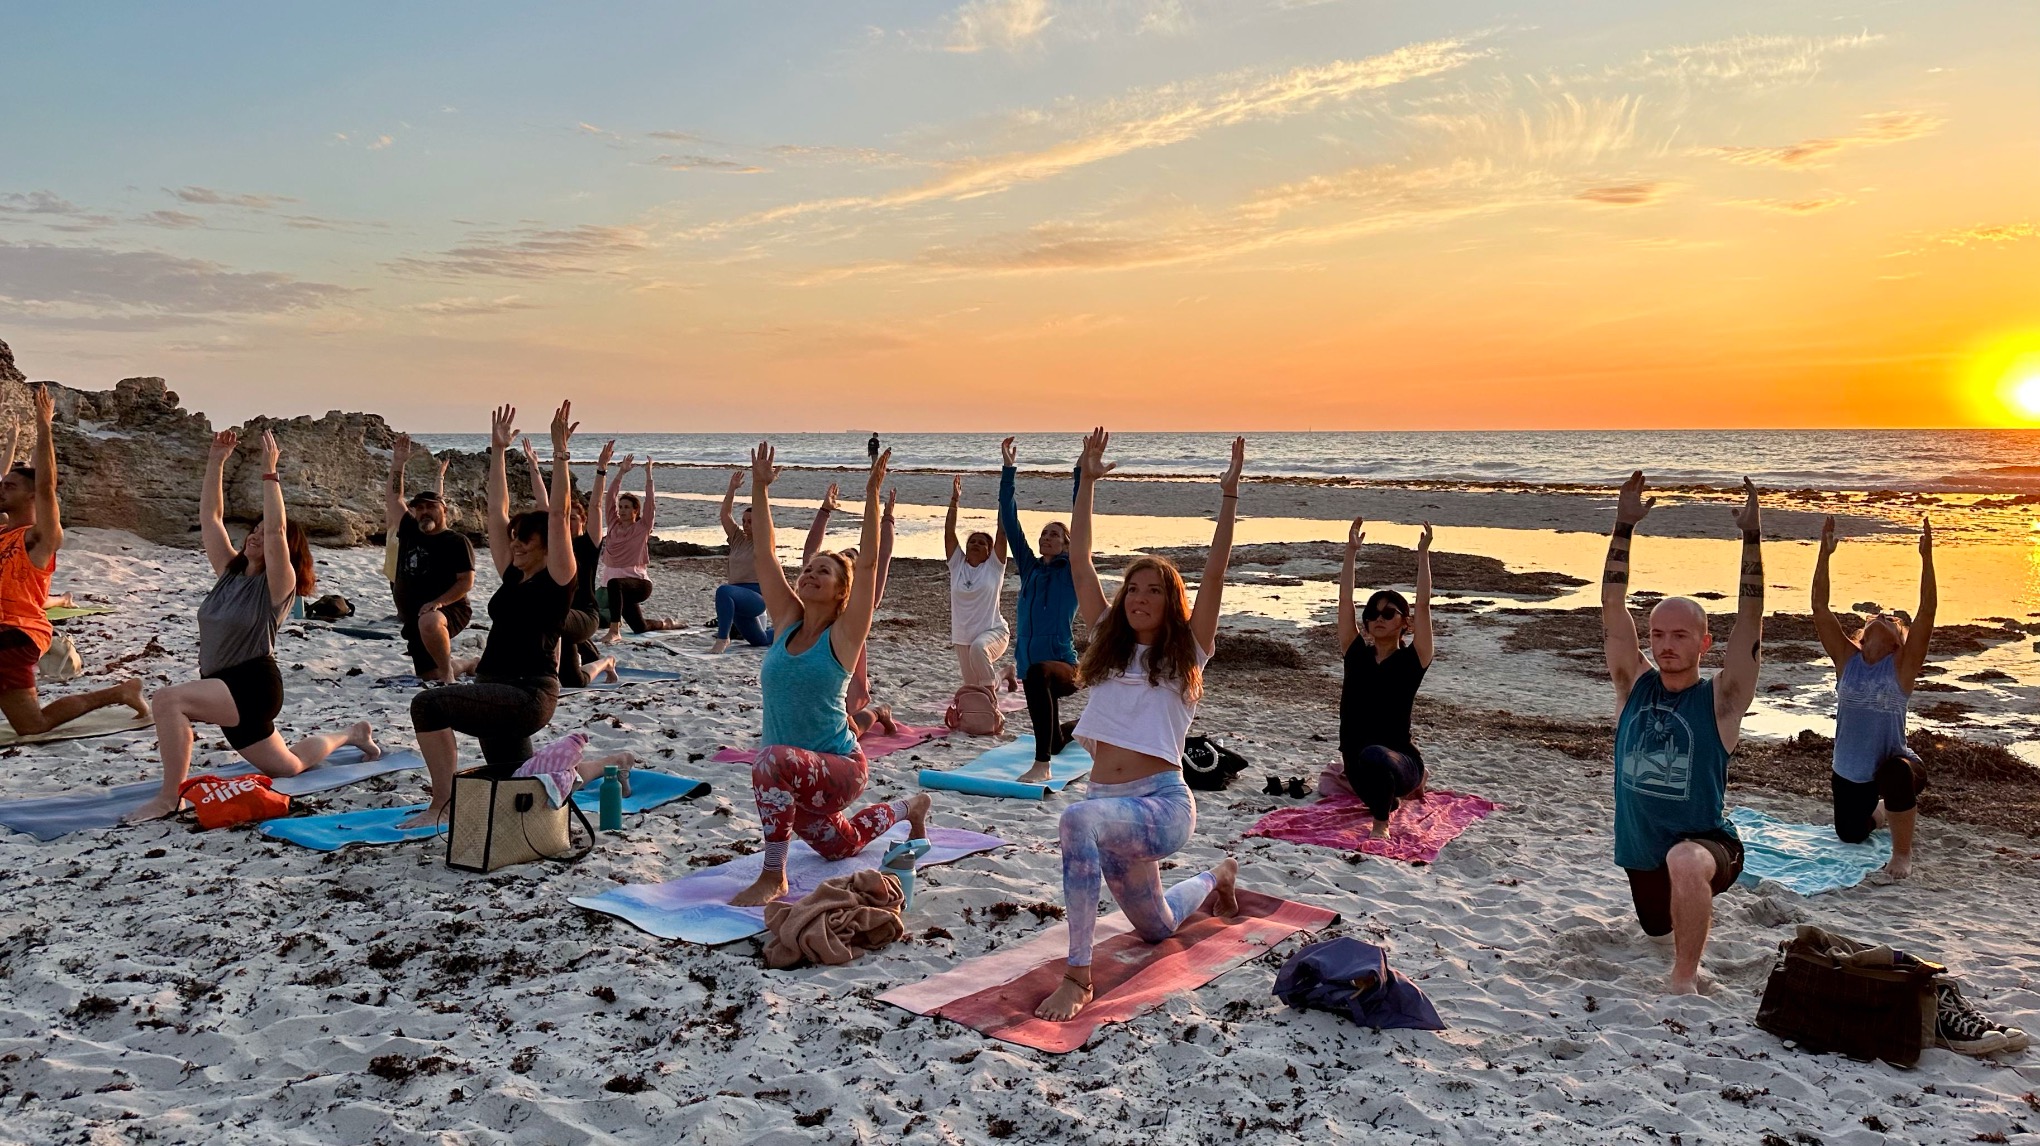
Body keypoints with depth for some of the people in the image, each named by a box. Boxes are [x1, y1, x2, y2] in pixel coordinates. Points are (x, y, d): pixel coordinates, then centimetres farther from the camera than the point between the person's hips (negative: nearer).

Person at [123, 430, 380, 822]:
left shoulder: (278, 583, -11)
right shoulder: (230, 572, 9)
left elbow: (275, 530, -28)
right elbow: (210, 517, 7)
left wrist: (269, 472, -28)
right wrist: (216, 460, 0)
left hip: (253, 686, -9)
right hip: (227, 690, 9)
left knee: (167, 699, -30)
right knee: (287, 766, 22)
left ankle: (169, 798, -22)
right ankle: (351, 734, 44)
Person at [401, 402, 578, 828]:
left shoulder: (558, 578, -6)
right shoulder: (513, 576, 13)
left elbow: (557, 515, -16)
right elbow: (496, 513, 15)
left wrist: (559, 451, -18)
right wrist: (498, 450, 14)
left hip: (529, 696, -9)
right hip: (497, 694, 9)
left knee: (428, 703, -26)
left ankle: (444, 803, -18)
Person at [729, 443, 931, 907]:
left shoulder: (844, 634, -11)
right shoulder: (786, 621, 2)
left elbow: (868, 564, -20)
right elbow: (765, 552, 0)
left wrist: (872, 495, -24)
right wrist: (759, 488, -3)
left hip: (840, 768, -7)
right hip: (794, 779, 7)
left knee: (775, 760, -38)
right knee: (840, 845, 28)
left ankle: (773, 877, -27)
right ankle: (908, 808, 55)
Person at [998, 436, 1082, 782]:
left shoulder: (1071, 572, -1)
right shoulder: (1029, 568, 11)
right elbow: (1009, 521, 8)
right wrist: (1008, 469, 5)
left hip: (1064, 666, -7)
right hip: (1032, 668, 7)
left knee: (1038, 674, -43)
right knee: (1056, 741, 23)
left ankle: (1041, 766, -44)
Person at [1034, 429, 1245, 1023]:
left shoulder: (1187, 652, -1)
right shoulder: (1111, 642, 11)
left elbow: (1214, 573, -13)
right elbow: (1079, 563, 8)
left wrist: (1228, 495, -18)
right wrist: (1087, 481, 6)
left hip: (1163, 806, -7)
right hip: (1112, 805, 7)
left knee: (1079, 819, -39)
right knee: (1156, 927, 25)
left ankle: (1078, 975, -33)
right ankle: (1217, 877, 57)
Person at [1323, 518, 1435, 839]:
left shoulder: (1411, 661, -5)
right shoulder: (1356, 655, 4)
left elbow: (1422, 605, -14)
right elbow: (1345, 601, -1)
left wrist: (1423, 554, -13)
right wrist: (1351, 552, -1)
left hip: (1400, 760, -6)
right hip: (1357, 764, 7)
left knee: (1373, 756, -39)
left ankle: (1381, 822, -19)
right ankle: (1394, 792, 48)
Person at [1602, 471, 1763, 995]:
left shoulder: (1720, 699, -12)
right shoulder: (1635, 686, -3)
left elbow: (1750, 621, -21)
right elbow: (1613, 607, -10)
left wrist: (1752, 536, -26)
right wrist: (1625, 525, -16)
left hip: (1708, 846, -6)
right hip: (1641, 855, 6)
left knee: (1684, 860, -41)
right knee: (1658, 929, 30)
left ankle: (1685, 980, -24)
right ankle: (1698, 905, 65)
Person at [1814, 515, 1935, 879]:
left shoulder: (1902, 665, -8)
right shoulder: (1847, 658, -2)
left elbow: (1926, 613, -19)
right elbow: (1820, 609, -9)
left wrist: (1927, 557, -25)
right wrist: (1824, 553, -15)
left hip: (1894, 765, -4)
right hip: (1848, 772, 4)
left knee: (1895, 775, -40)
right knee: (1850, 835, 20)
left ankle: (1902, 853, -16)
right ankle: (1880, 810, 56)